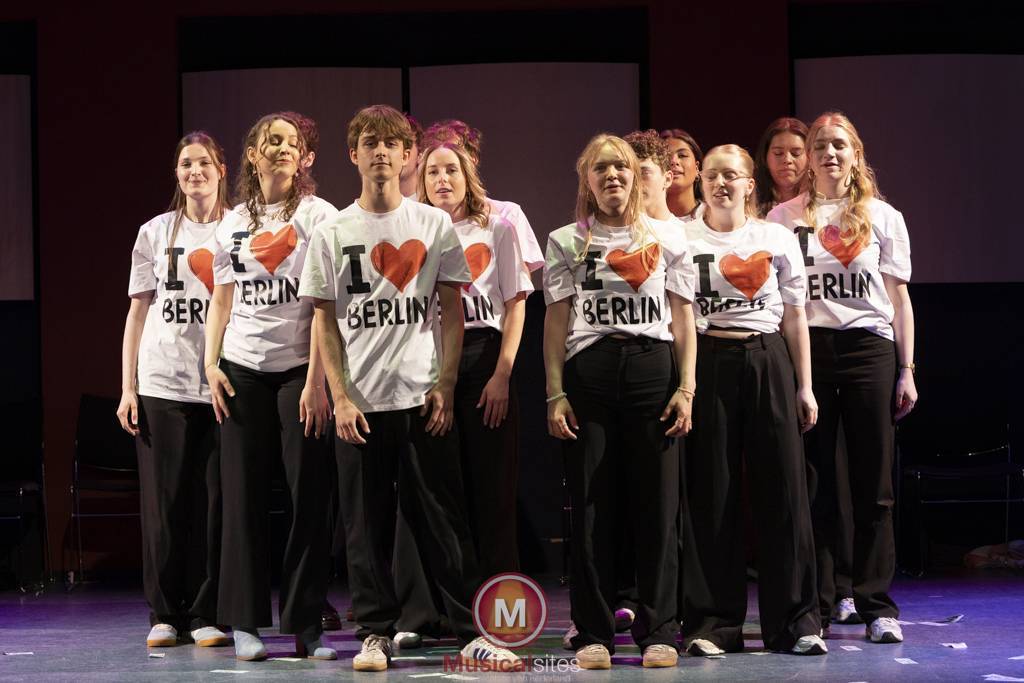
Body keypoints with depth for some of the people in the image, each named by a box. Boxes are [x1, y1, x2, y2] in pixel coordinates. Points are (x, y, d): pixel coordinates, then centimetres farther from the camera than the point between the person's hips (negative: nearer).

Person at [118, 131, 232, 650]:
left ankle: (209, 615, 5)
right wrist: (127, 387, 4)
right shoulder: (156, 233, 11)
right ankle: (166, 615, 8)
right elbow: (138, 311, 11)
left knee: (217, 501, -3)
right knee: (165, 501, 1)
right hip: (162, 384, 1)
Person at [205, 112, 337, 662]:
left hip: (299, 370, -3)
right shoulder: (233, 223, 13)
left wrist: (317, 379, -13)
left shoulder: (317, 216, 0)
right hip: (242, 370, 3)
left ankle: (306, 625, 3)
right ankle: (245, 622, 9)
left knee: (310, 498, -3)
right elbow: (221, 299, 16)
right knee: (244, 498, 3)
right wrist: (211, 363, 3)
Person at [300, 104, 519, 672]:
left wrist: (445, 386, -3)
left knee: (442, 519, 0)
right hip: (360, 403, 1)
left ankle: (472, 631, 3)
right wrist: (340, 397, -5)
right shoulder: (332, 233, 5)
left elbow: (451, 311, 6)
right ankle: (375, 634, 11)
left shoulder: (434, 225, 5)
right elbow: (325, 322, 4)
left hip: (422, 397, 0)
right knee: (365, 524, 4)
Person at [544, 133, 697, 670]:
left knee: (658, 504, -1)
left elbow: (683, 321, 9)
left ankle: (658, 631, 6)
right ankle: (593, 633, 6)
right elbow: (555, 322, 7)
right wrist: (555, 394, -2)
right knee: (591, 505, 0)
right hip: (589, 372, 0)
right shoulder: (566, 242, 10)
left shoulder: (666, 239, 11)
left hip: (653, 369, 0)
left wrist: (686, 388, 0)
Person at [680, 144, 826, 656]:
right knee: (710, 494, 0)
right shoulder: (683, 239, 5)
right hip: (707, 362, -1)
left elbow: (794, 316, 9)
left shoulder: (777, 239, 8)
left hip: (768, 362, 1)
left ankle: (794, 622, 7)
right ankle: (712, 623, 7)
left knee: (783, 489, 0)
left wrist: (805, 386, 5)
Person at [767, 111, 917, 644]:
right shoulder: (785, 218, 8)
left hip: (869, 349, 0)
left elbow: (898, 297, 10)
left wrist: (906, 370, 4)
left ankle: (877, 606, 5)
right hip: (806, 350, 0)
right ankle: (812, 606, 7)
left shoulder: (883, 217, 10)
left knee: (874, 486, -1)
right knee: (813, 485, 0)